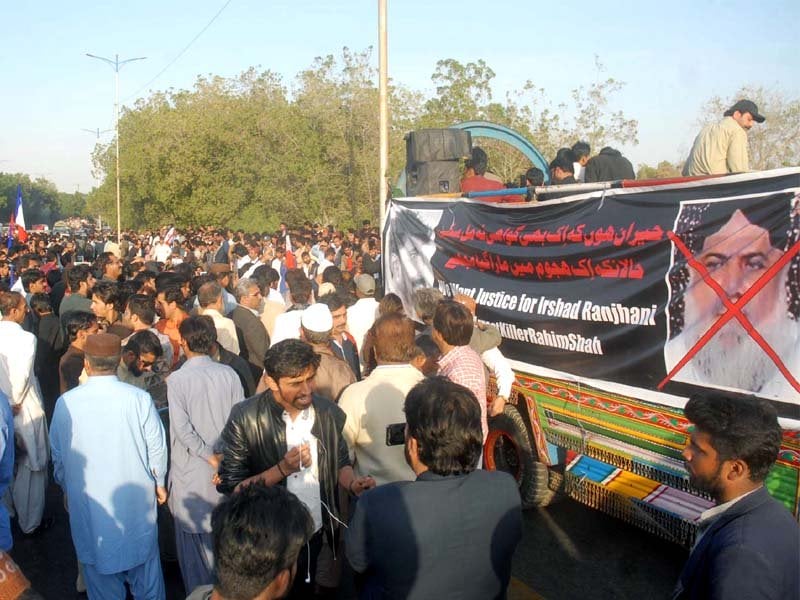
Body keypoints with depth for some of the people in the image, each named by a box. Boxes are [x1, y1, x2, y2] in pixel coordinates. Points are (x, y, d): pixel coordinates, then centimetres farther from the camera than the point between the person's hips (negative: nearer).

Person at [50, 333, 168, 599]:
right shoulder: (139, 398, -16)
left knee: (100, 570, 17)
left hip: (89, 501, 1)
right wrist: (159, 482, 11)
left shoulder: (66, 403, -12)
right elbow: (157, 447, -7)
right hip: (136, 498, 0)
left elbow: (58, 454, 0)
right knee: (144, 563, 18)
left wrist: (66, 488, 18)